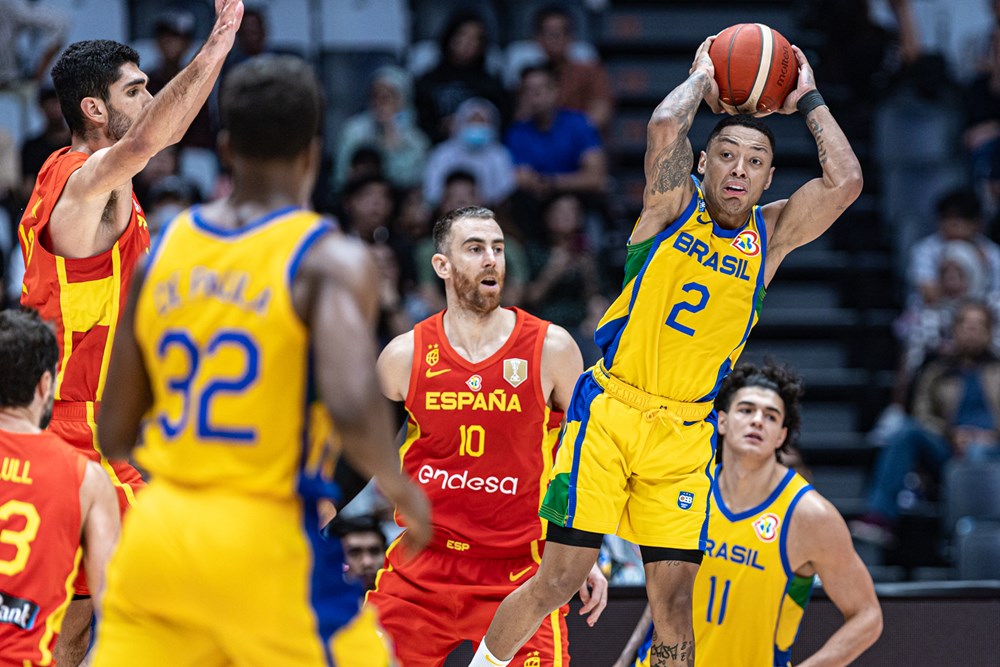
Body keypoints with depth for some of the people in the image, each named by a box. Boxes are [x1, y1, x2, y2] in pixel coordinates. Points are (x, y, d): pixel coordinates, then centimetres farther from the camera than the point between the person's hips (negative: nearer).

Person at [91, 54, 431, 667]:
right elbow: (352, 407, -25)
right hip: (266, 541, -5)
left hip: (156, 532, 5)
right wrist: (400, 488, -6)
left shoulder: (162, 253, 8)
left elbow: (114, 434, 11)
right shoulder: (331, 260, -9)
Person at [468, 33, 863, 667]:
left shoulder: (770, 236, 7)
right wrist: (703, 77, -3)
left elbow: (845, 182, -6)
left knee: (675, 599, -3)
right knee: (559, 579, -5)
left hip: (685, 433, 3)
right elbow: (665, 126, -20)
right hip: (608, 412, -3)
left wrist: (810, 101, 3)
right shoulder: (674, 206, 0)